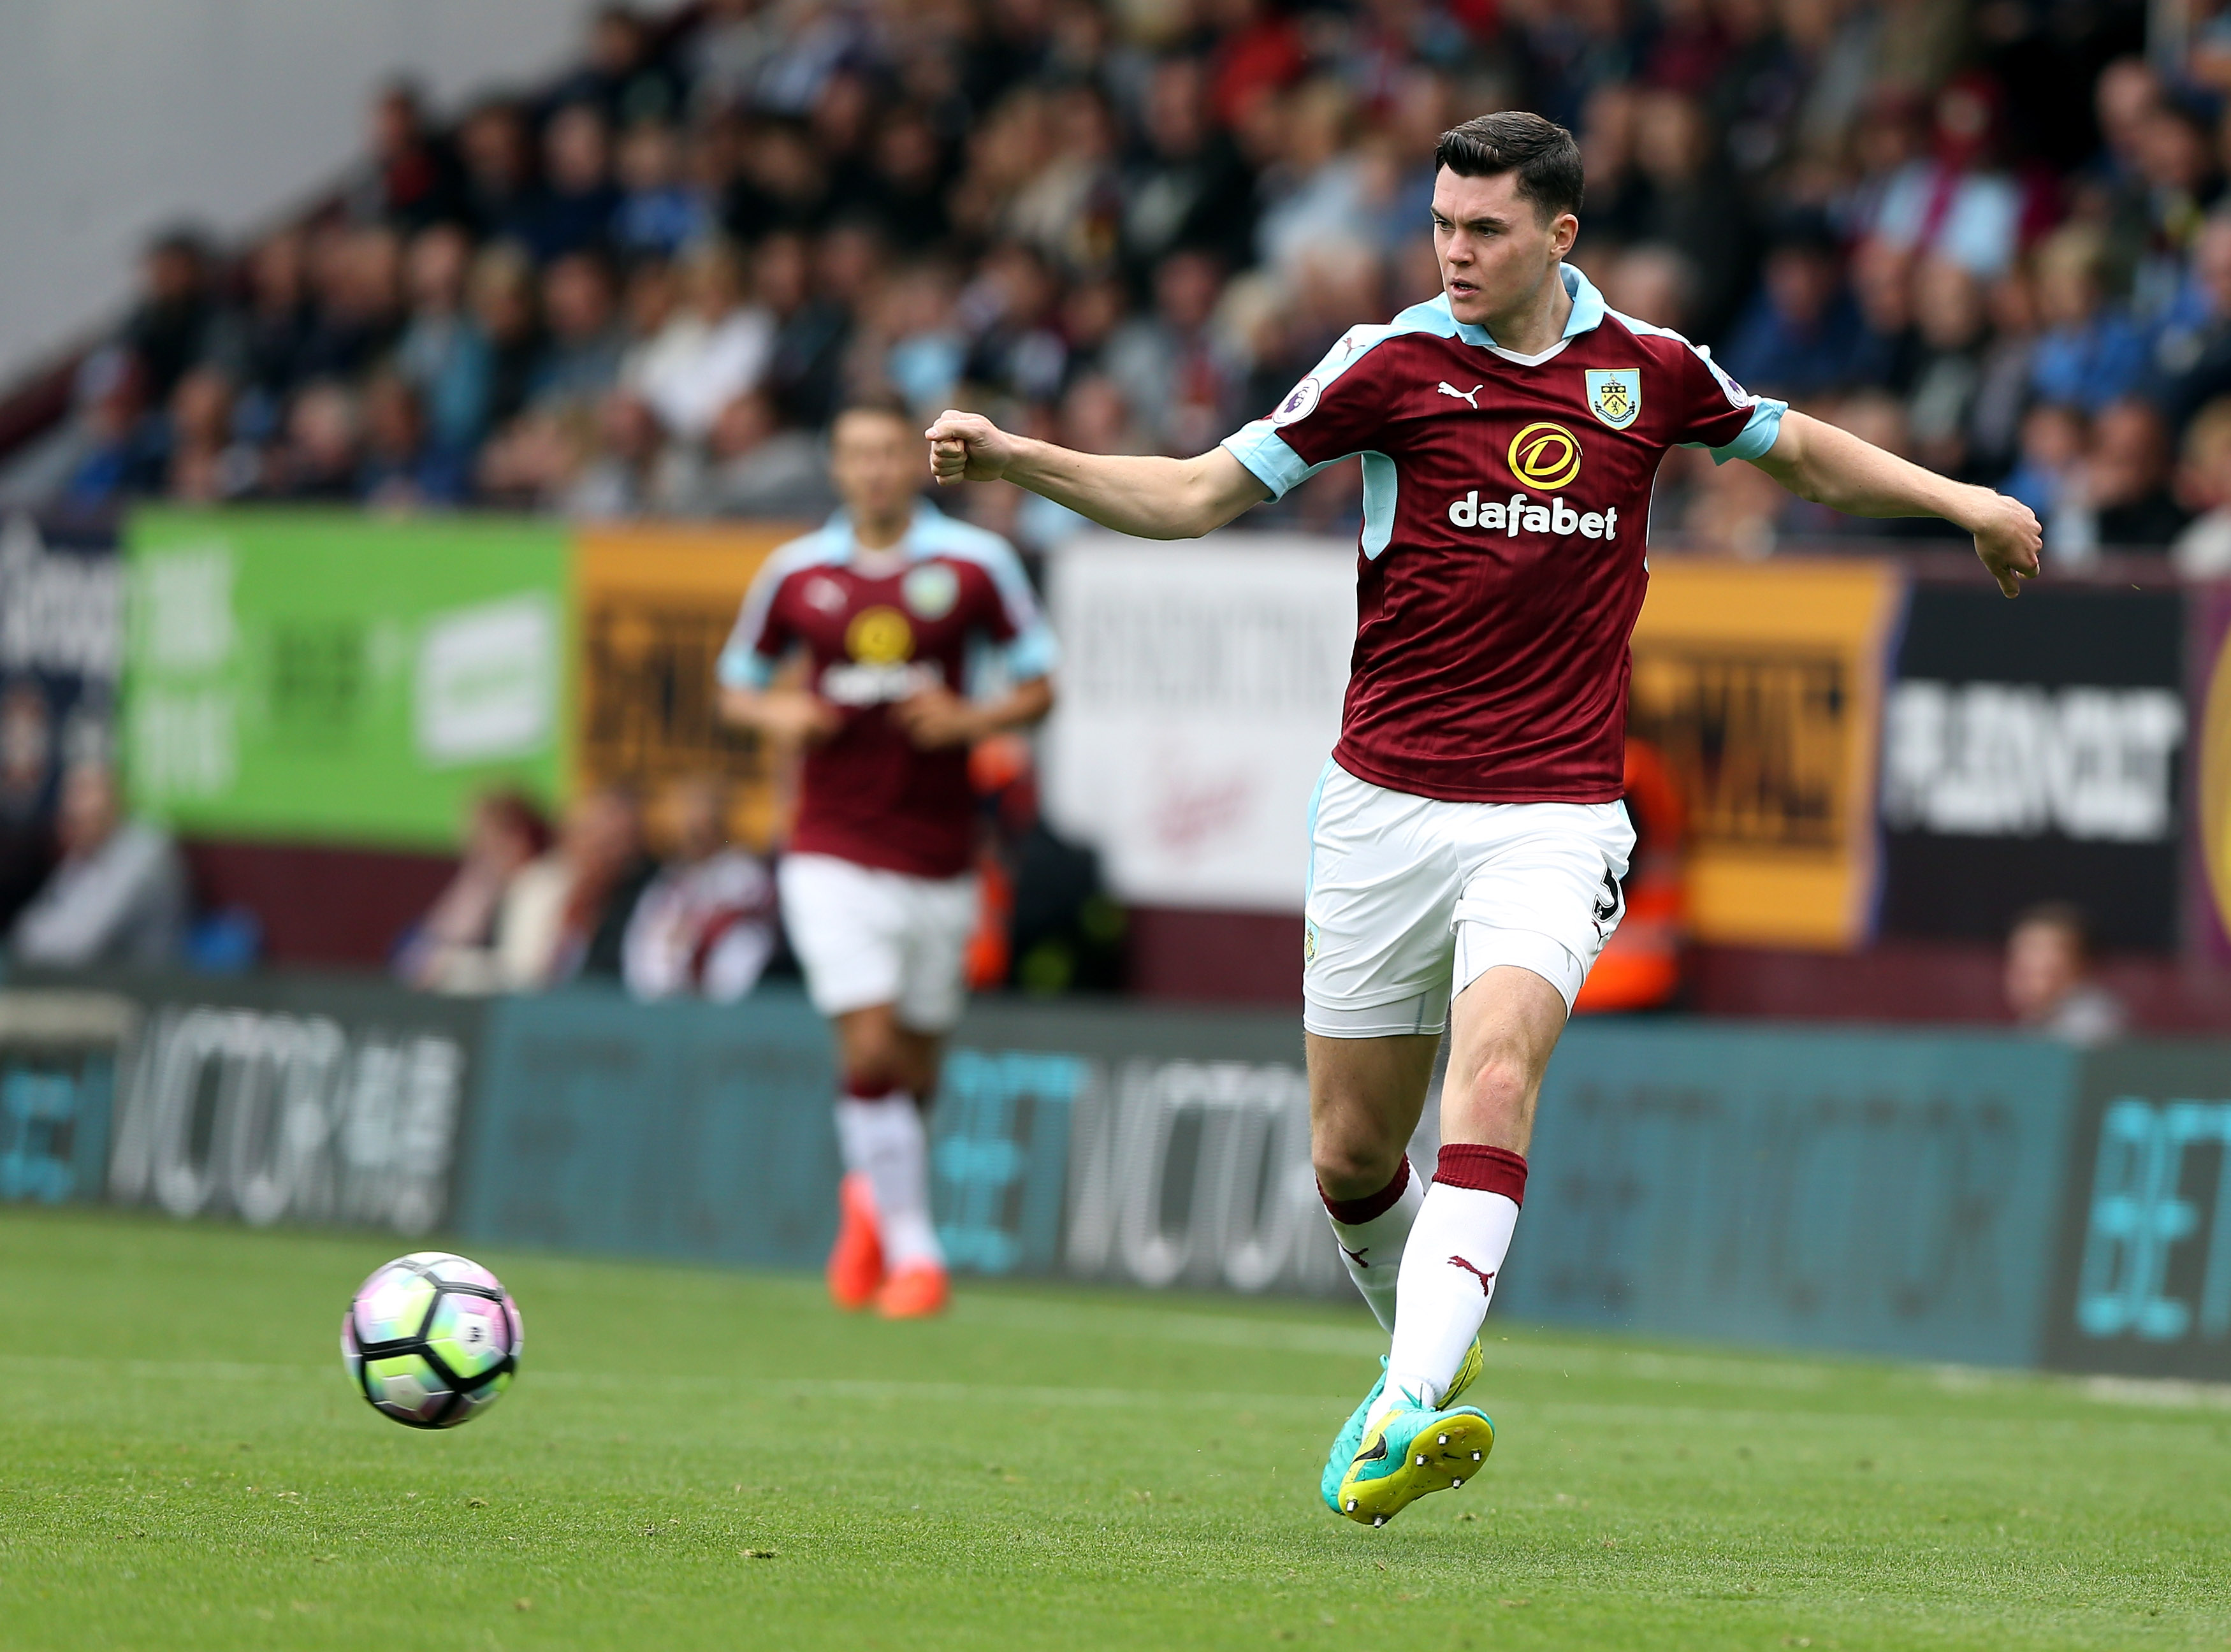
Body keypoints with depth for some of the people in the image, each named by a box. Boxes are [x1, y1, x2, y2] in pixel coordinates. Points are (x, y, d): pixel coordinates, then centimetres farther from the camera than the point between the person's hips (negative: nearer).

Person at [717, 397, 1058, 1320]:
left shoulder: (976, 565, -1)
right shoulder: (796, 574, 3)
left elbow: (1039, 686, 4)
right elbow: (736, 687, 14)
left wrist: (973, 720, -15)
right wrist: (774, 714, -8)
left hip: (938, 855, 1)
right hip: (833, 853, -1)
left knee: (916, 1065, 8)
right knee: (870, 1048, -14)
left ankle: (871, 1196, 37)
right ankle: (910, 1247, -5)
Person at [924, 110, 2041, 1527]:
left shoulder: (1649, 371, 5)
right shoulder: (1395, 363, -1)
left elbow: (1799, 450, 25)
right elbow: (1197, 494, 0)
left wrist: (1963, 501, 17)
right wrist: (1014, 460, -11)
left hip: (1555, 814, -1)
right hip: (1386, 809, 1)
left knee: (1496, 1077, -25)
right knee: (1353, 1157, 5)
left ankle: (1407, 1415, -33)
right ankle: (1432, 1353, 34)